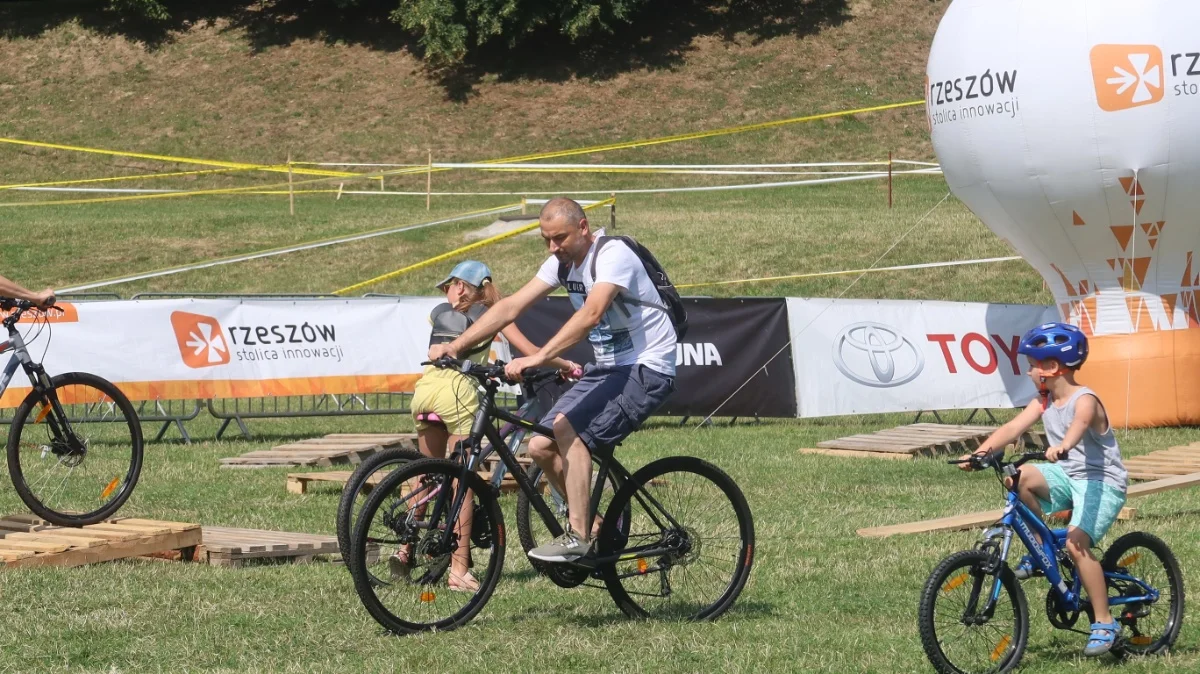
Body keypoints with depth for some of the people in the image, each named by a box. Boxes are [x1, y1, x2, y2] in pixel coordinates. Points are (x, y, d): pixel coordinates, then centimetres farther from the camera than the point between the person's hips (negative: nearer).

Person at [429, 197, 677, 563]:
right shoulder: (563, 262, 5)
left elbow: (591, 314, -36)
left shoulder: (613, 255, -21)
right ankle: (594, 523, 13)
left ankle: (578, 536, -19)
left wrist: (537, 358, -45)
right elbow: (510, 306, 2)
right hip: (606, 368, 9)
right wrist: (454, 346, -8)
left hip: (647, 368, -9)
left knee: (568, 428, -26)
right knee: (541, 446, -2)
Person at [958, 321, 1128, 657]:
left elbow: (1080, 424, -41)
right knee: (1019, 479, -21)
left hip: (1102, 481, -7)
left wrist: (1062, 447, -63)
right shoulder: (1044, 401, 5)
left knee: (1076, 542, -27)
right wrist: (981, 452, -22)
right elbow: (1012, 428, -6)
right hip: (1066, 475, 7)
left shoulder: (1085, 400, -18)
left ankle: (1105, 623, -15)